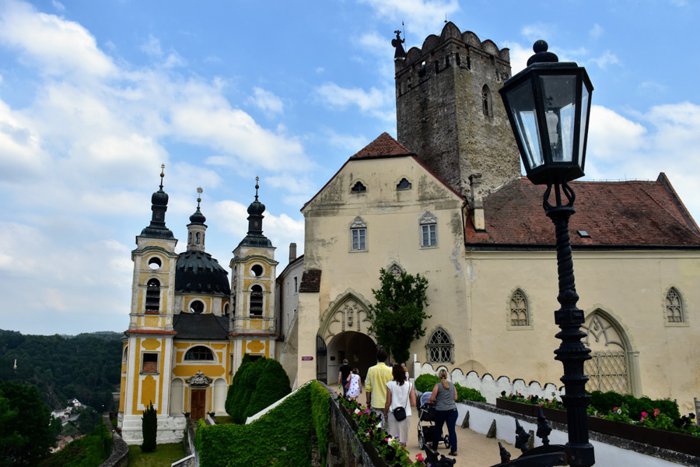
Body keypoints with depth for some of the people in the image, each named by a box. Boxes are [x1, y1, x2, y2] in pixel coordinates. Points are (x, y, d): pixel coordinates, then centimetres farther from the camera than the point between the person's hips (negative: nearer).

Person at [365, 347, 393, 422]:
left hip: (375, 403, 1)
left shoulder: (371, 370, -4)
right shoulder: (390, 370, -8)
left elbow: (368, 388, -1)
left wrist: (368, 402, 10)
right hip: (387, 404, -1)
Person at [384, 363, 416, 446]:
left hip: (393, 414, -2)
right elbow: (413, 403, 0)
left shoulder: (390, 384, -5)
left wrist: (385, 413, 11)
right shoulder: (409, 385, 2)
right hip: (406, 414, 2)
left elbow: (388, 403, -3)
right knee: (403, 441, 10)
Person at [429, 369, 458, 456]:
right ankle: (454, 450, -2)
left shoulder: (438, 385, -7)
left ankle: (434, 447, 30)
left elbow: (432, 398, -8)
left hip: (441, 410, -2)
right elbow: (455, 398, 11)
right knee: (452, 430, 2)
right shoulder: (452, 385, 6)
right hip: (452, 410, 3)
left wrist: (433, 402, 13)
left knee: (438, 429, 15)